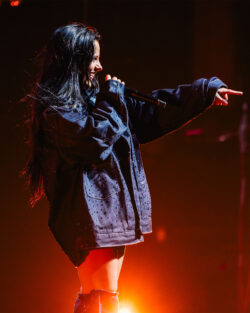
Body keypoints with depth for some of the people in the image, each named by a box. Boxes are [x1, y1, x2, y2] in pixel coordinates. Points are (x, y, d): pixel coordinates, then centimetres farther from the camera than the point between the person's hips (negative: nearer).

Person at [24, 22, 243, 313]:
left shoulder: (93, 97, 16)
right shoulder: (55, 110, -9)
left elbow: (152, 110, 20)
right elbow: (95, 138, -23)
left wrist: (205, 91, 20)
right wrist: (111, 102, -8)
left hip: (112, 210, 9)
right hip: (90, 211, -9)